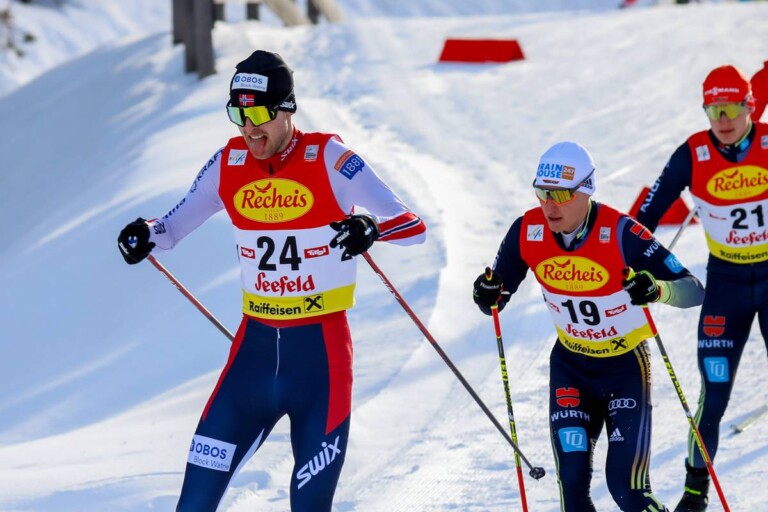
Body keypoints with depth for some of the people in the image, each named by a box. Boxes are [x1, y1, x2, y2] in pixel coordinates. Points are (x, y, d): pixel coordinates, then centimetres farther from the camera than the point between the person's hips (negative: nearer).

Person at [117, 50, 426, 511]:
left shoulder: (328, 159, -11)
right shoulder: (229, 165, 1)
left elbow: (413, 227, -14)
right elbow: (173, 227, 12)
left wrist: (371, 228, -36)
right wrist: (146, 235, -11)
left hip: (321, 349, -4)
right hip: (256, 345, 4)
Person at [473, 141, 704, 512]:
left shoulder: (620, 234, -25)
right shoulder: (527, 231, -13)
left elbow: (693, 290, -26)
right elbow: (497, 297, -1)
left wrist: (656, 289, -47)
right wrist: (488, 295, -25)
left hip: (625, 366, -3)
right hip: (570, 365, 3)